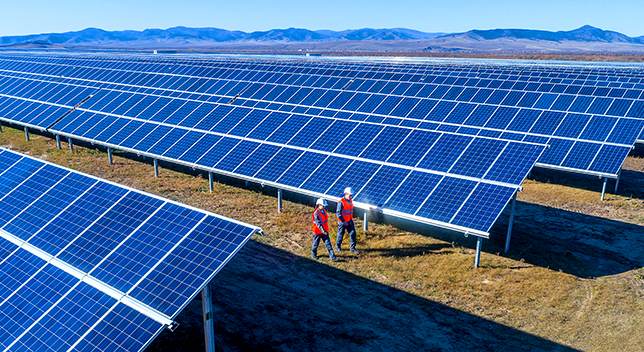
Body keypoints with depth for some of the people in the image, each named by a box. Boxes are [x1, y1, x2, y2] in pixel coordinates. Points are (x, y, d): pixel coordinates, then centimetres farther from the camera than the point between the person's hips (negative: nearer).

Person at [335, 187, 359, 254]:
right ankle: (338, 247, 27)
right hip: (342, 222, -7)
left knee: (353, 233, 4)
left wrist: (351, 219, 12)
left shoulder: (350, 201, 5)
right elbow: (338, 213, -18)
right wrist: (343, 222, -18)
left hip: (350, 221, 7)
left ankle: (352, 248, 14)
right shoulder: (341, 202, -19)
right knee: (340, 235, 8)